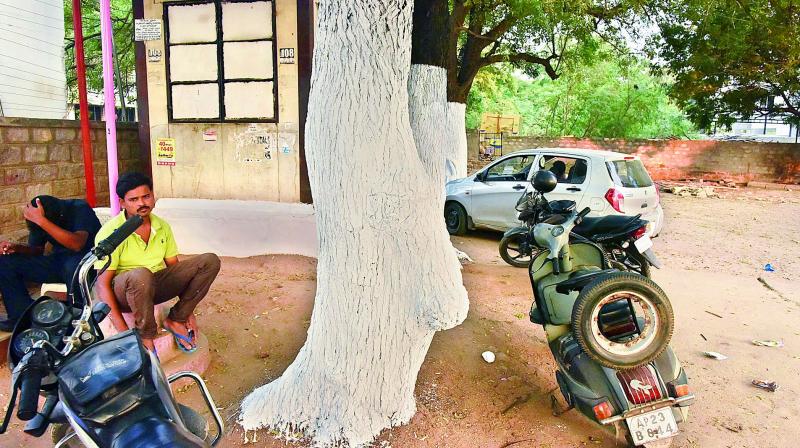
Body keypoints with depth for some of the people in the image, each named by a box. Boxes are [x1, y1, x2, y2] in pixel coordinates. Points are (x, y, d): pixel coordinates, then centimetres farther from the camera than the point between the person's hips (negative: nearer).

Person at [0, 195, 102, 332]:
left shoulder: (80, 208, -19)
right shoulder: (37, 216, -1)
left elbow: (77, 244, -35)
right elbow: (36, 249, 11)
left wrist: (41, 221, -37)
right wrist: (16, 247, -10)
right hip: (58, 262, 7)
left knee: (73, 266, -39)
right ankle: (21, 317, -3)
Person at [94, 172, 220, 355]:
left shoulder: (162, 227, 4)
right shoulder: (111, 232, -14)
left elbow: (174, 267, 10)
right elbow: (103, 284, -17)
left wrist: (188, 312, 4)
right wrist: (123, 331, -25)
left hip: (156, 286, 5)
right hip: (123, 293, -5)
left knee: (210, 261, -11)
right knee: (140, 275, -42)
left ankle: (175, 320, -6)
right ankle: (146, 336, -18)